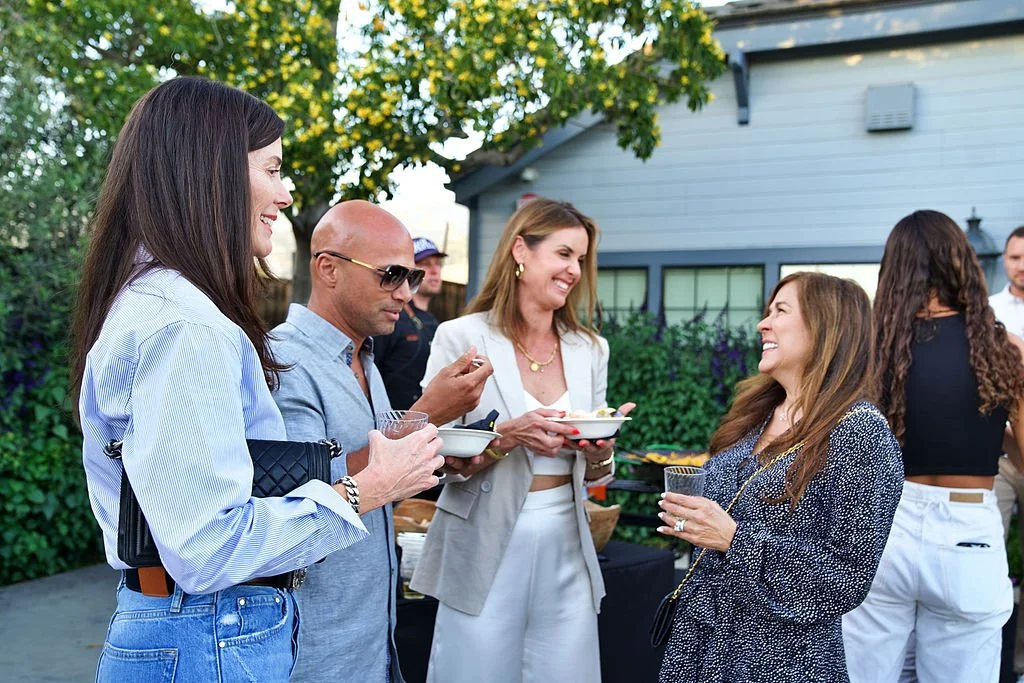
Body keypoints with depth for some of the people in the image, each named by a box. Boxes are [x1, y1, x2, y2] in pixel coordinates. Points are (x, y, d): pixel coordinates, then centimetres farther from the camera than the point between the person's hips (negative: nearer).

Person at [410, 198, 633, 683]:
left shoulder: (590, 349, 8)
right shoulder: (461, 338, -7)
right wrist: (508, 435, -22)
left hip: (566, 552, 4)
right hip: (486, 552, -4)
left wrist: (600, 452, -8)